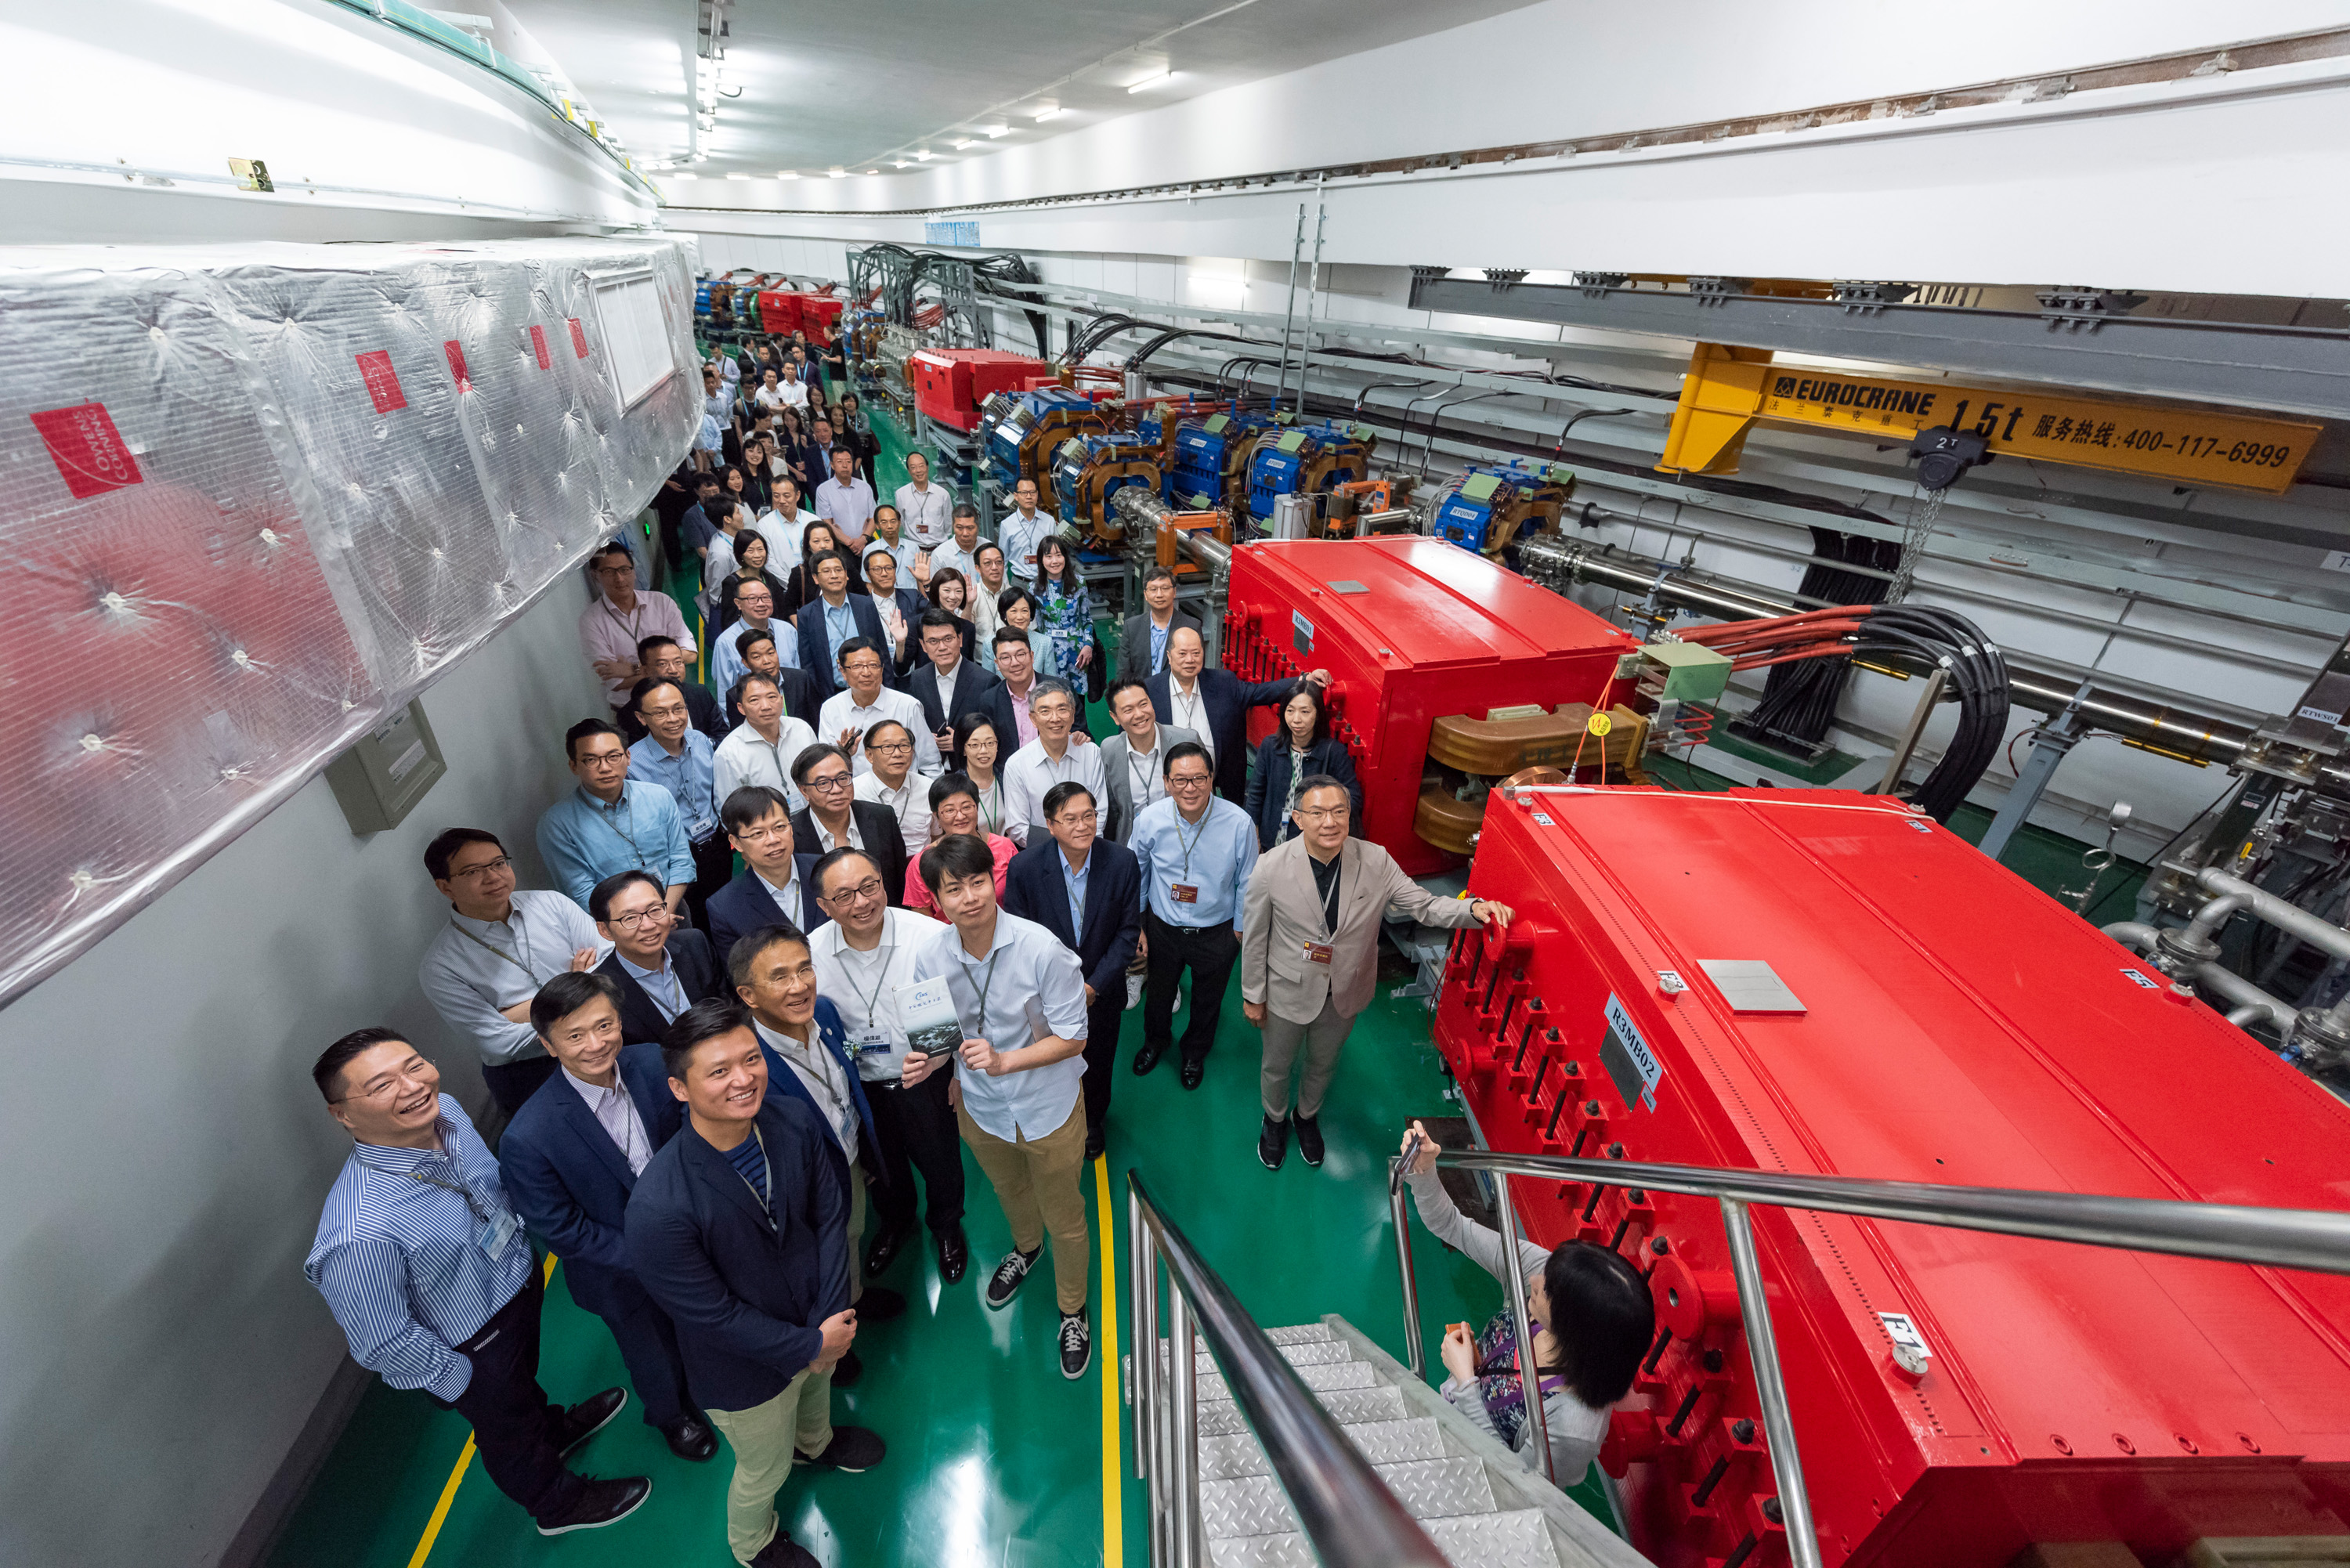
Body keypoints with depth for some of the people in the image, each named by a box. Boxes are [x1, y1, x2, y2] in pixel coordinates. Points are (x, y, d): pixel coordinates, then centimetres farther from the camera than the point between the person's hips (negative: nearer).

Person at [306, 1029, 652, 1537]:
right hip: (475, 1350, -5)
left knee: (525, 1379, 37)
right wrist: (458, 1379, -12)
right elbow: (383, 1343, -26)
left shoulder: (444, 1109, -21)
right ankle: (558, 1504, 56)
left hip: (521, 1280, 5)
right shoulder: (360, 1233, -42)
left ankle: (553, 1429, 68)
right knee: (510, 1433, 26)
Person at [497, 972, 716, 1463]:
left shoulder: (653, 1064, -24)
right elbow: (559, 1230, -22)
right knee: (652, 1352, 27)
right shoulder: (527, 1140, -34)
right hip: (621, 1273, -3)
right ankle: (670, 1414, 61)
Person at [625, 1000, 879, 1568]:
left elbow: (830, 1215, -11)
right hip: (746, 1370, -4)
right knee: (766, 1469, 25)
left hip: (819, 1323, 5)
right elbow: (711, 1315, -26)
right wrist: (810, 1344, -19)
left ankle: (816, 1442, 72)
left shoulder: (796, 1122, -24)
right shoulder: (657, 1209, -38)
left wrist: (832, 1320, -16)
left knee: (819, 1385, 36)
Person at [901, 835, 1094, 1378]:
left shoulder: (1042, 949, -29)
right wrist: (928, 1062, -21)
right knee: (1010, 1193, 33)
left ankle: (1072, 1311, 46)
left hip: (1049, 1108, -3)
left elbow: (1073, 1037, -22)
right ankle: (1025, 1248, 67)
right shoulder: (930, 962, -16)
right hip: (981, 1109, 4)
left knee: (1065, 1220, 17)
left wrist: (1004, 1061, -34)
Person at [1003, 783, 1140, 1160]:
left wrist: (1095, 985, -16)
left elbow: (1128, 930, -11)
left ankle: (1094, 1122, 55)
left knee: (1098, 1066, 24)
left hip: (1101, 992, 1)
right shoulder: (1025, 867, -21)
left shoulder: (1122, 862, -19)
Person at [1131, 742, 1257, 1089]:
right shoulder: (1148, 820, -19)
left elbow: (1246, 884, -10)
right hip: (1163, 928, 1)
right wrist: (1135, 926, 5)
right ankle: (1156, 1040, 60)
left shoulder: (1239, 823, -25)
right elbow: (1137, 875, -1)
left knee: (1207, 1002, 24)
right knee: (1158, 994, 26)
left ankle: (1195, 1053, 56)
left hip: (1217, 934, -1)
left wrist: (1241, 930, -1)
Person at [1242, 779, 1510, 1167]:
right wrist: (1253, 995, -4)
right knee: (1277, 1066, 23)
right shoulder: (1272, 869, -25)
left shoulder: (1376, 862, -20)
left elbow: (1425, 906, -13)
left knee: (1324, 1065, 29)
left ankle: (1307, 1116, 61)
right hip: (1287, 993, -2)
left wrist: (1474, 908, -33)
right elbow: (1254, 938, -13)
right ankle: (1275, 1119, 57)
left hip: (1345, 993, 2)